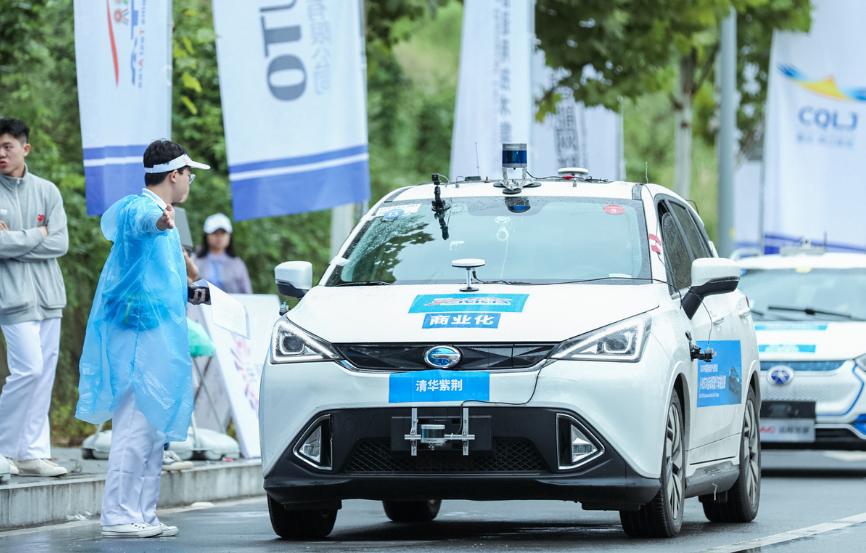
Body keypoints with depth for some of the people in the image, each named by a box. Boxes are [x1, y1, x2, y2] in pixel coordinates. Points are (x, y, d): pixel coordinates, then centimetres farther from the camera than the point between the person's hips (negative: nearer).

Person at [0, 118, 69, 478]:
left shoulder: (46, 191, 8)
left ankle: (33, 453, 8)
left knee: (45, 374, 4)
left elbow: (60, 244, 0)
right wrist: (35, 237, -6)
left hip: (48, 295, 5)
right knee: (29, 369, -13)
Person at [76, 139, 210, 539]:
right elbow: (138, 219, -40)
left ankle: (143, 514, 15)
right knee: (136, 424, -13)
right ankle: (118, 516, -14)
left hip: (156, 337, 11)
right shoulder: (139, 208, -13)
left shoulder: (159, 214, 20)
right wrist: (159, 221, -65)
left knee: (153, 427, 12)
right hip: (141, 331, -11)